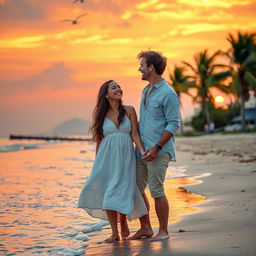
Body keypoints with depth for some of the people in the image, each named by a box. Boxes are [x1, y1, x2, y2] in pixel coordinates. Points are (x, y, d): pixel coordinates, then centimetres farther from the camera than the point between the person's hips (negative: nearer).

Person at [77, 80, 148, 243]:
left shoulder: (129, 111, 3)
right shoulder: (101, 114, 5)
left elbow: (134, 134, 0)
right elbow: (99, 139, 10)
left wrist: (142, 150, -14)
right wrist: (97, 162, 12)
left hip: (125, 155, -1)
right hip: (107, 157, 1)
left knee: (123, 191, -3)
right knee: (108, 193, -3)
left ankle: (123, 222, 26)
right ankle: (115, 233, 6)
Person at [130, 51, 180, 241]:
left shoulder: (168, 93, -10)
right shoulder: (145, 91, 17)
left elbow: (173, 124, -14)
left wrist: (157, 147, -19)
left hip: (159, 151, -8)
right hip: (141, 150, 8)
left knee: (156, 190, -6)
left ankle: (163, 231, 6)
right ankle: (145, 228, 19)